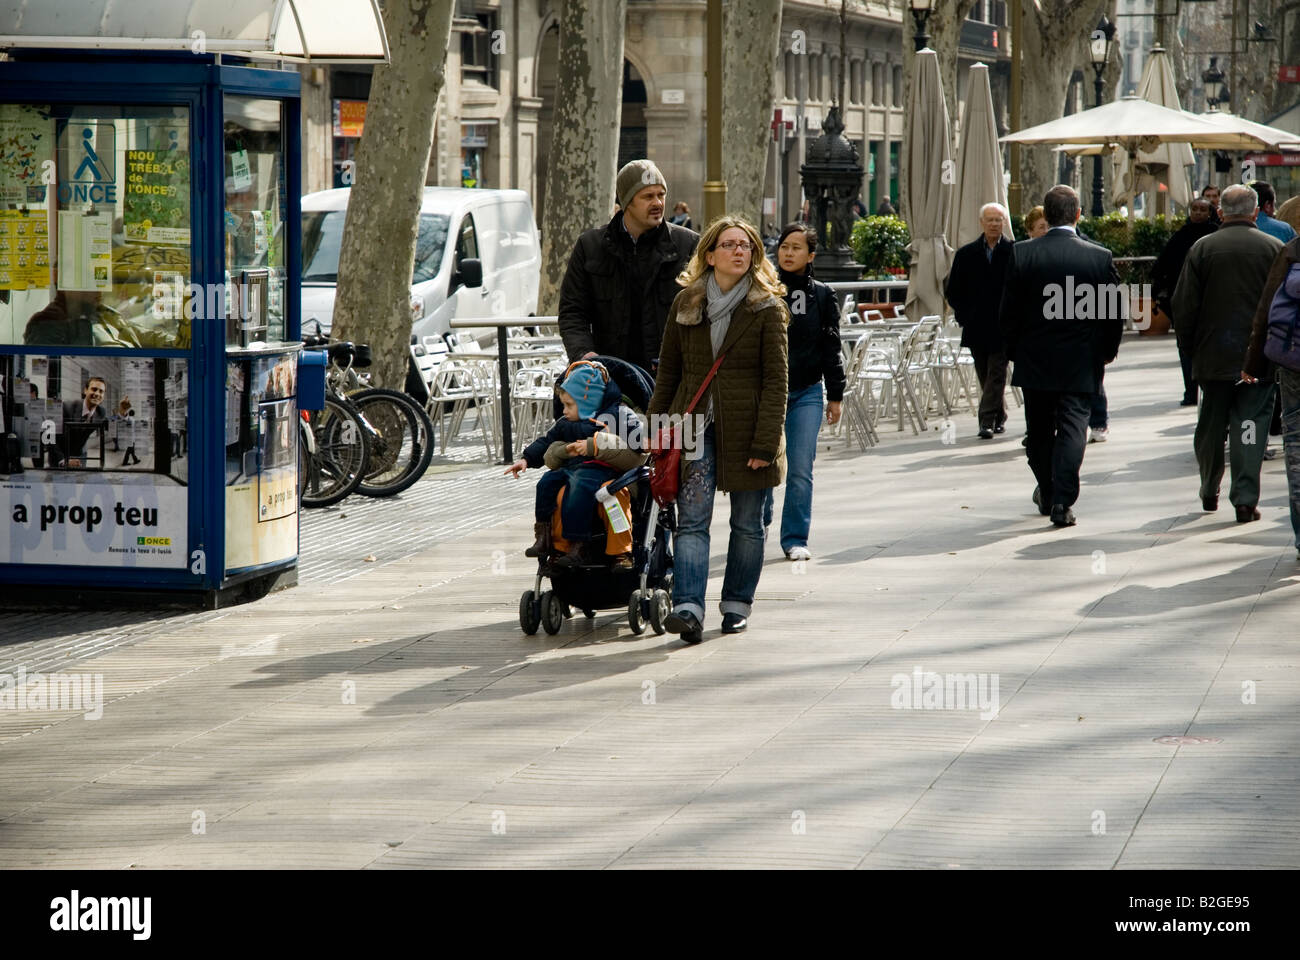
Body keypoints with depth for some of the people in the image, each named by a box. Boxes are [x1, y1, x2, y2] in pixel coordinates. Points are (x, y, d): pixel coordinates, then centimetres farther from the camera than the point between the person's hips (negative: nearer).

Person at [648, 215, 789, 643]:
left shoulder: (766, 309, -2)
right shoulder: (685, 304, 7)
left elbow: (776, 380, -5)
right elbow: (668, 372, 12)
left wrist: (765, 442, -12)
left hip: (745, 428, -2)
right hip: (694, 428, 2)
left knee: (747, 524, 8)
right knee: (692, 520, -10)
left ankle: (737, 604, 21)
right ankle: (688, 608, -19)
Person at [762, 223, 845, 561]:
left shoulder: (822, 295, 5)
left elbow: (831, 348, 9)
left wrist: (835, 396, 8)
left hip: (807, 393, 1)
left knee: (800, 470, -3)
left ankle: (795, 538, 6)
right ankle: (759, 525, 28)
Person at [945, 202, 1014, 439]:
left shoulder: (1014, 253, -2)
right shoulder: (966, 254, 6)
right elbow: (952, 290, 11)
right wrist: (965, 316, 2)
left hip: (1002, 327, -3)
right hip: (977, 328, 3)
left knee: (996, 373, -8)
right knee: (985, 375, 10)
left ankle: (988, 421, -11)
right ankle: (999, 418, 24)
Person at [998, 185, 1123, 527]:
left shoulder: (1021, 255, -8)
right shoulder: (1100, 257, -8)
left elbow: (1008, 312, -4)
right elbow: (1114, 312, -2)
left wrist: (1013, 352, 11)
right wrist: (1107, 352, 13)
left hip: (1034, 361, 1)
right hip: (1081, 363, -1)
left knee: (1039, 431, 16)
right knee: (1072, 428, 1)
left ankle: (1047, 494, 28)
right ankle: (1062, 502, -8)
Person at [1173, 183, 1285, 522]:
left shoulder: (1202, 248, -3)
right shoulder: (1275, 248, -3)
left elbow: (1183, 306, -3)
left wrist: (1190, 348, 10)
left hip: (1213, 355, 1)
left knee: (1211, 427, 14)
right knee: (1250, 426, -1)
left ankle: (1209, 491, 28)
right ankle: (1245, 500, -7)